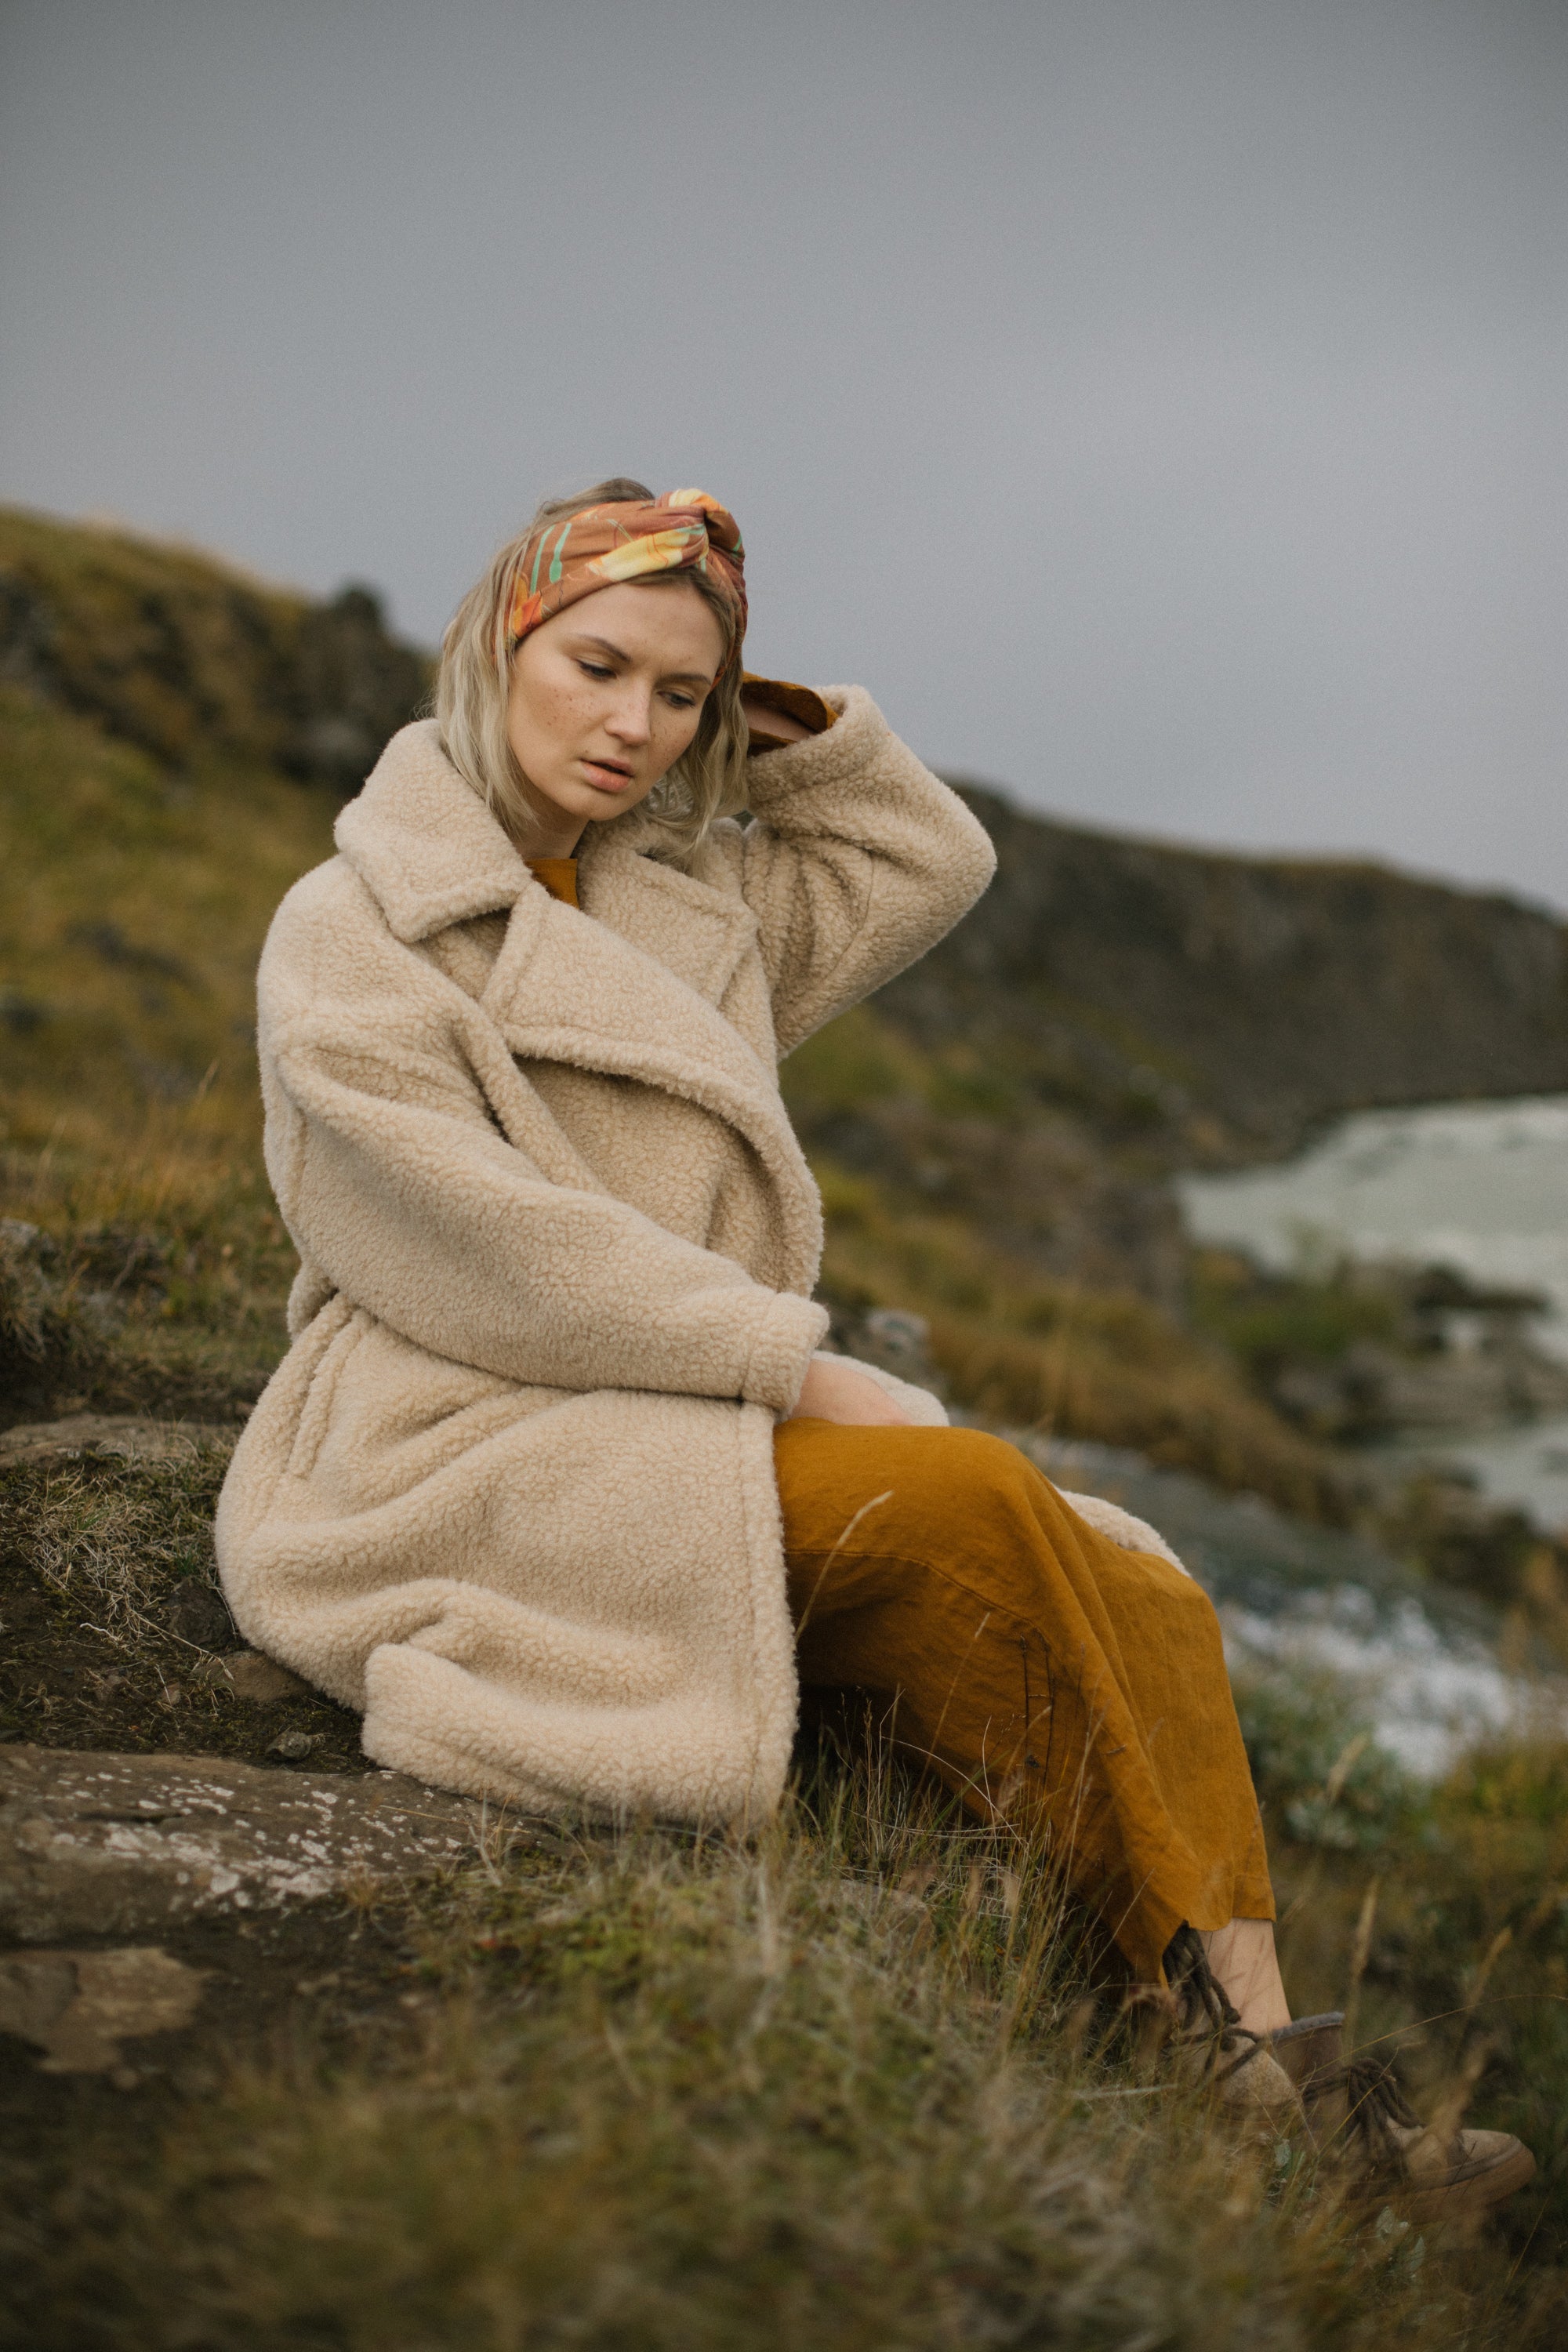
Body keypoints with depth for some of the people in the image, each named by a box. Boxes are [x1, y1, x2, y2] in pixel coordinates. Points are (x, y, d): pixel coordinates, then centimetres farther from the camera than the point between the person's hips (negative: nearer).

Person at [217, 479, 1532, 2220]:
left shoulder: (698, 900, 18)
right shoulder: (352, 932, -4)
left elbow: (933, 864, 27)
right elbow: (487, 1252, -15)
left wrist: (800, 732, 12)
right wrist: (799, 1368, -17)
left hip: (692, 1438, 7)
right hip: (471, 1463, -7)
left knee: (1141, 1599, -15)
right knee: (969, 1497, -27)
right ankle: (1224, 2037, -15)